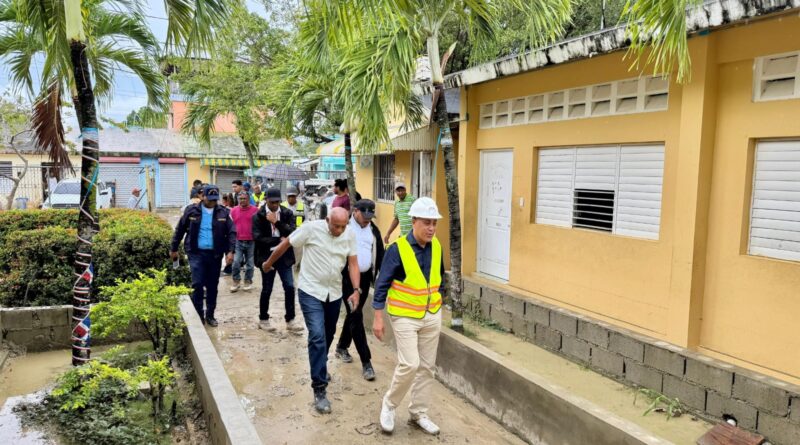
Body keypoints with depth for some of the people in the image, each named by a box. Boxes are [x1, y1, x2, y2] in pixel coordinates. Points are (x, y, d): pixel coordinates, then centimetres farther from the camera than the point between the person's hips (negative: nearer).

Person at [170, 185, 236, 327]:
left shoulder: (223, 212, 1)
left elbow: (231, 232, -1)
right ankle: (198, 315, 7)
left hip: (215, 254, 2)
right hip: (196, 253, -2)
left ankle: (210, 315, 22)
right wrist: (173, 249, 10)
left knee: (212, 286, 9)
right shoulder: (192, 210, -1)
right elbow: (180, 230, 8)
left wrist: (230, 251, -12)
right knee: (197, 284, -7)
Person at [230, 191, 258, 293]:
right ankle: (236, 281, 12)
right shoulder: (234, 210, 5)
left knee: (250, 263, 8)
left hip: (251, 242, -1)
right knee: (236, 262, -3)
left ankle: (248, 281, 21)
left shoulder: (255, 210, -3)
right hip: (238, 242, 2)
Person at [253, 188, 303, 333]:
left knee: (290, 287, -2)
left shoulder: (287, 213, 2)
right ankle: (263, 319, 23)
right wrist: (279, 240, -15)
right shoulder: (258, 216, -5)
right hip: (267, 256, -2)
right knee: (267, 289, 7)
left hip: (284, 256, 2)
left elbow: (292, 233, -10)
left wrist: (276, 222, -16)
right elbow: (258, 238, -15)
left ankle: (290, 320, 8)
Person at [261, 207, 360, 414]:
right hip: (311, 291, -5)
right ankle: (319, 389, -8)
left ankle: (320, 369, 44)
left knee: (328, 335, 18)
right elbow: (286, 244, -6)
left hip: (334, 293, 5)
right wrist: (269, 263, 7)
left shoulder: (350, 235, -5)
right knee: (317, 336, -13)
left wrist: (356, 290, -13)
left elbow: (353, 263, -2)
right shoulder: (311, 228, -18)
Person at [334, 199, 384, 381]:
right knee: (356, 316, -7)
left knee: (353, 314, 18)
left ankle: (342, 347, 39)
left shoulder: (374, 230, 7)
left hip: (365, 276, 6)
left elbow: (379, 254, 11)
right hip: (348, 277, -5)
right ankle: (366, 361, -5)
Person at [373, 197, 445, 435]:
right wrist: (378, 317, -14)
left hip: (432, 316, 6)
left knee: (427, 366, 11)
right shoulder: (397, 249, -17)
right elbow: (382, 284, -13)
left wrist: (439, 303, 17)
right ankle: (389, 404, 14)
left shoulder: (436, 246, -1)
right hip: (405, 317, -5)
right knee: (410, 364, -12)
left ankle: (419, 413, 27)